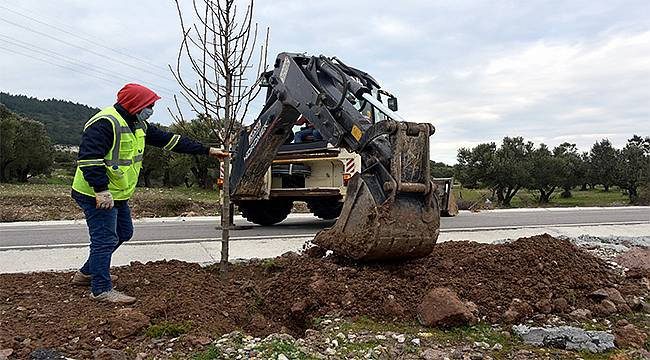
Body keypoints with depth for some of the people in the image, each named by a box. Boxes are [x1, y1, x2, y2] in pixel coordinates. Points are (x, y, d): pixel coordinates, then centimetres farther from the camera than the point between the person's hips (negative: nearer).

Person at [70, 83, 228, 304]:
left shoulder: (138, 125, 11)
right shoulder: (105, 124, -21)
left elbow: (169, 140, 11)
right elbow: (89, 158, -28)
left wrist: (207, 151, 8)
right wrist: (101, 190, -33)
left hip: (118, 195, 10)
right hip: (97, 196, -10)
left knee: (123, 233, 19)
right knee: (105, 240, -6)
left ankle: (86, 273, 33)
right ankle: (101, 289, 5)